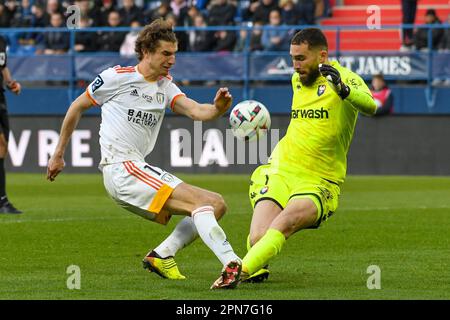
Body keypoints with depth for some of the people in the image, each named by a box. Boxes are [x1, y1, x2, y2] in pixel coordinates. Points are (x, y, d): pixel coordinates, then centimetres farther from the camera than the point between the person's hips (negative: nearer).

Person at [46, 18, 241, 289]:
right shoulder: (117, 77, -2)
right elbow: (77, 108, 9)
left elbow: (196, 110, -2)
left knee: (216, 205, 4)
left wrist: (217, 109, -26)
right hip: (121, 169, -8)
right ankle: (232, 265, -34)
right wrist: (58, 155, 14)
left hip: (140, 171, 8)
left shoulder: (165, 86, 15)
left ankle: (162, 255, -2)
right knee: (202, 201, -21)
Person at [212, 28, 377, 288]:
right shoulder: (298, 79, 14)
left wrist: (343, 90, -47)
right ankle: (256, 269, 17)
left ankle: (240, 272, -36)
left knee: (284, 223, -34)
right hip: (281, 171, 5)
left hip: (320, 183, -5)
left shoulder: (344, 78, -8)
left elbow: (370, 106, -29)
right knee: (258, 237, -15)